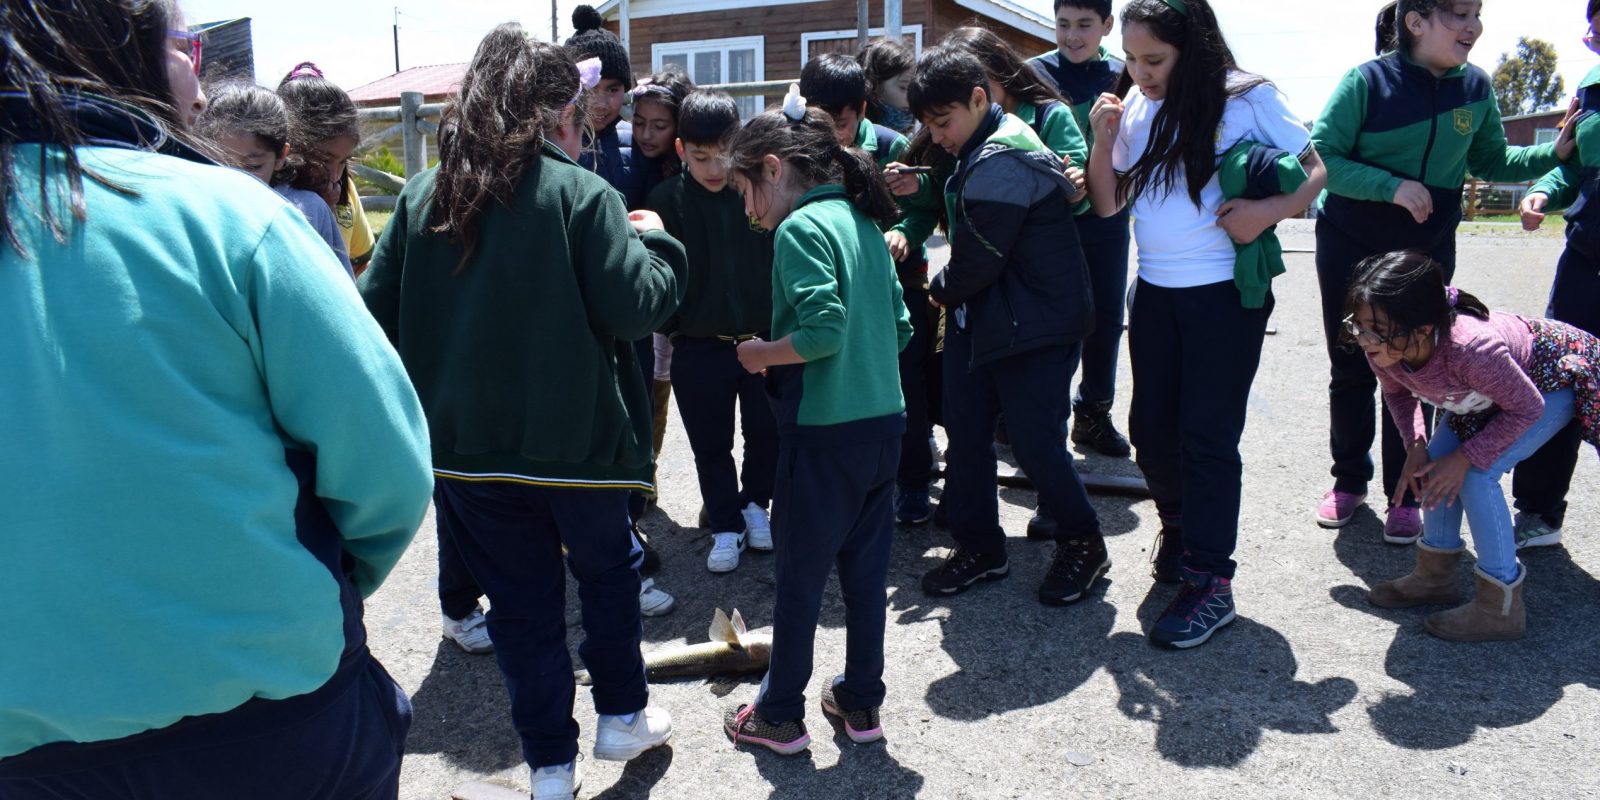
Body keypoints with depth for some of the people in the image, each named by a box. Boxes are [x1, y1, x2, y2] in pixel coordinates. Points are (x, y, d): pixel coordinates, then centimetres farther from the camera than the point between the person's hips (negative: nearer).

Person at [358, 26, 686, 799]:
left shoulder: (421, 196, -1)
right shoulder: (581, 193, -13)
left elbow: (377, 312, -1)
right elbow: (636, 306, -15)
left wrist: (434, 382, 14)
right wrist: (656, 242, 3)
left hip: (463, 440, 3)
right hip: (572, 436, -3)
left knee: (519, 596, 14)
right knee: (606, 570, 21)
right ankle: (621, 715, 34)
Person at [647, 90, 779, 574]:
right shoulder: (667, 199, -7)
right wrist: (670, 328, -2)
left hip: (765, 339, 1)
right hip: (699, 348, 0)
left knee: (766, 432, 15)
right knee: (710, 444, 11)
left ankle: (755, 504, 39)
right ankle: (726, 526, 28)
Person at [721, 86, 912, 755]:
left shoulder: (800, 227, -12)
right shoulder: (862, 222, 12)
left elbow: (823, 329, -23)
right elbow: (900, 327, 14)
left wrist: (761, 355, -8)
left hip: (824, 431, -8)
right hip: (883, 422, 8)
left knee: (799, 573, 6)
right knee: (865, 568, 16)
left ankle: (780, 715, 20)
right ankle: (861, 701, 29)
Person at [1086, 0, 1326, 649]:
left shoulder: (1248, 98, -9)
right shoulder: (1135, 108, 4)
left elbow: (1318, 170, -1)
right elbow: (1106, 205, 6)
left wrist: (1271, 209, -20)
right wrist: (1102, 138, -9)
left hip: (1226, 293, -5)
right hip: (1154, 291, 5)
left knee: (1207, 436, -4)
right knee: (1150, 429, 12)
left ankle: (1210, 582, 6)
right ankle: (1180, 528, 37)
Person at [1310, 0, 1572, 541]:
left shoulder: (1476, 87, -1)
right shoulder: (1367, 82, -13)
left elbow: (1491, 161, 10)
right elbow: (1321, 157, -16)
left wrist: (1555, 154, -6)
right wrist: (1393, 186, -26)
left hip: (1428, 252, 2)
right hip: (1351, 249, -2)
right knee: (1351, 371, 7)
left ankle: (1404, 497, 14)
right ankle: (1349, 481, 23)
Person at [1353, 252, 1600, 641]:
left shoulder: (1471, 349, -45)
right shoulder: (1380, 348, -27)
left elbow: (1527, 408, -26)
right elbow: (1396, 391, -1)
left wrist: (1466, 457, -25)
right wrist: (1415, 445, -14)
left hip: (1552, 381, -7)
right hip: (1489, 388, 7)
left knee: (1476, 475, -19)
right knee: (1436, 466, -1)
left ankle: (1501, 607, -6)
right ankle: (1436, 575, 19)